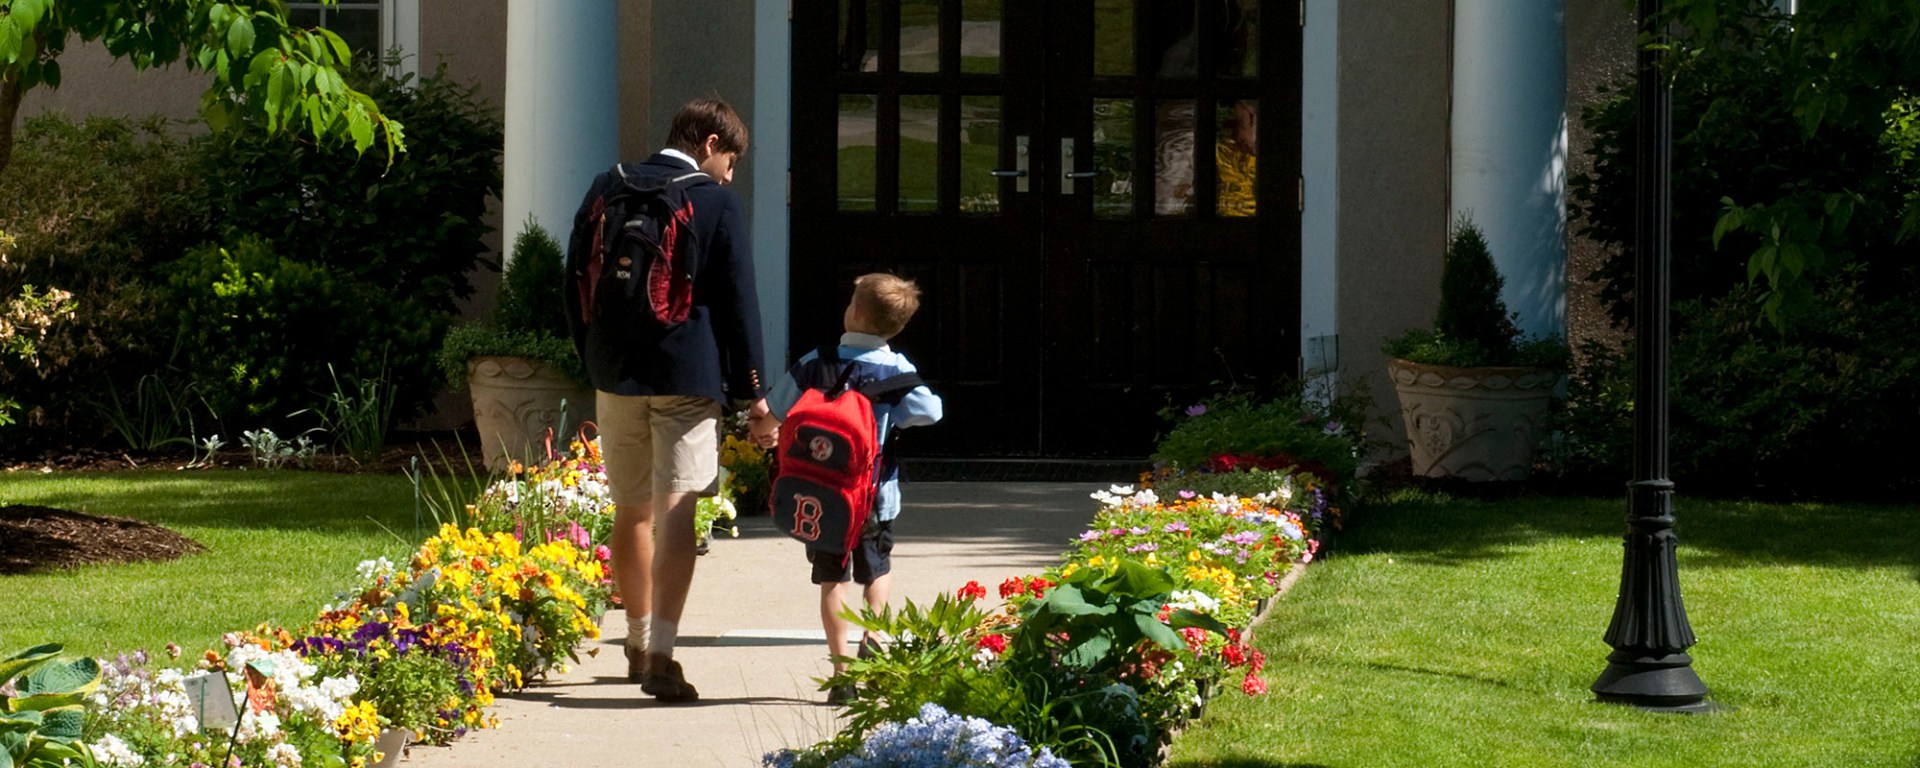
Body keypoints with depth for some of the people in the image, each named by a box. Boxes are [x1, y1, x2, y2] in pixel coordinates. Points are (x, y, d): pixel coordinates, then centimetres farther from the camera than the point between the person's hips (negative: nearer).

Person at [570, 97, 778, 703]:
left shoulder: (608, 189, 7)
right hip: (688, 374, -4)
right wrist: (752, 390, 0)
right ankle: (660, 655, -17)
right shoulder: (717, 203, -6)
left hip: (616, 372, 4)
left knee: (630, 513, 16)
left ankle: (639, 646, 29)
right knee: (677, 515, -7)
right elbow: (737, 300, -5)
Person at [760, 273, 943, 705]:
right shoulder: (894, 369, -8)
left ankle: (842, 672, 2)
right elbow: (929, 413, -12)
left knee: (832, 580, 6)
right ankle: (871, 635, -1)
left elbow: (774, 413, 1)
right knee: (878, 569, 22)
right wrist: (896, 419, 6)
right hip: (876, 496, 0)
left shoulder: (814, 364, -4)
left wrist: (764, 435, 23)